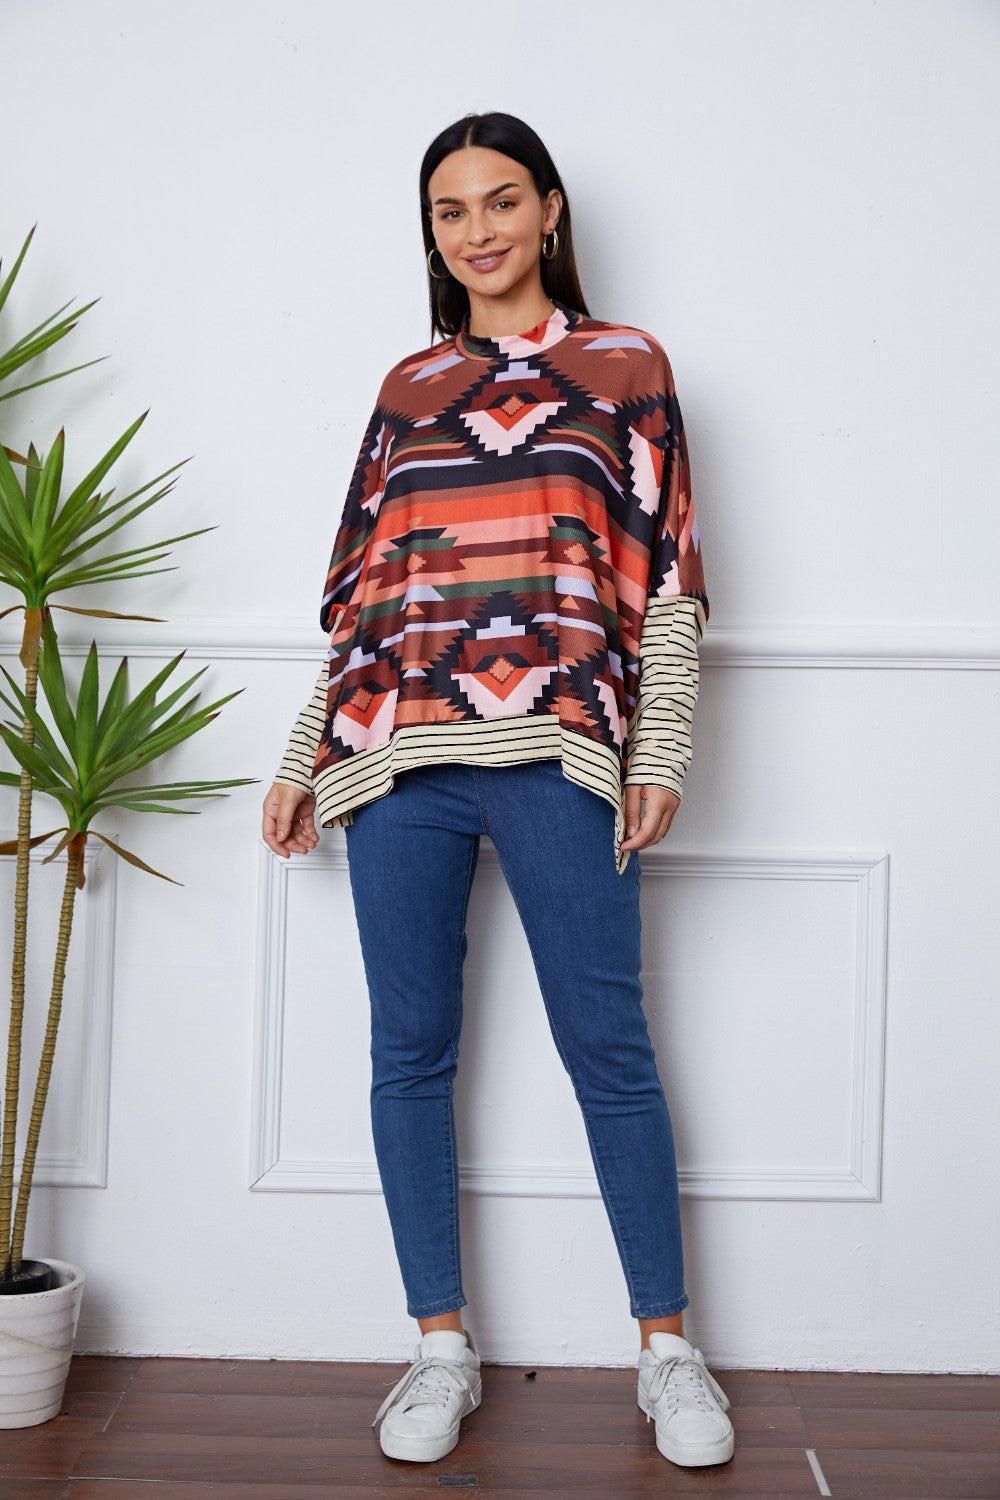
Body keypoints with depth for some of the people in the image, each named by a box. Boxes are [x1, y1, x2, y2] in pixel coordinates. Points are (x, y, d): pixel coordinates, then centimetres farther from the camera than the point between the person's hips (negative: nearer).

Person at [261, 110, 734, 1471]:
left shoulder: (625, 366, 11)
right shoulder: (409, 385, 18)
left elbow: (664, 572, 5)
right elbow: (358, 584, 18)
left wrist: (661, 748, -4)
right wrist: (304, 754, 14)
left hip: (555, 747, -3)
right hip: (396, 753, 3)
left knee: (608, 1047, 0)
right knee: (410, 1051, 4)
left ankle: (668, 1346, 14)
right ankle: (443, 1347, 17)